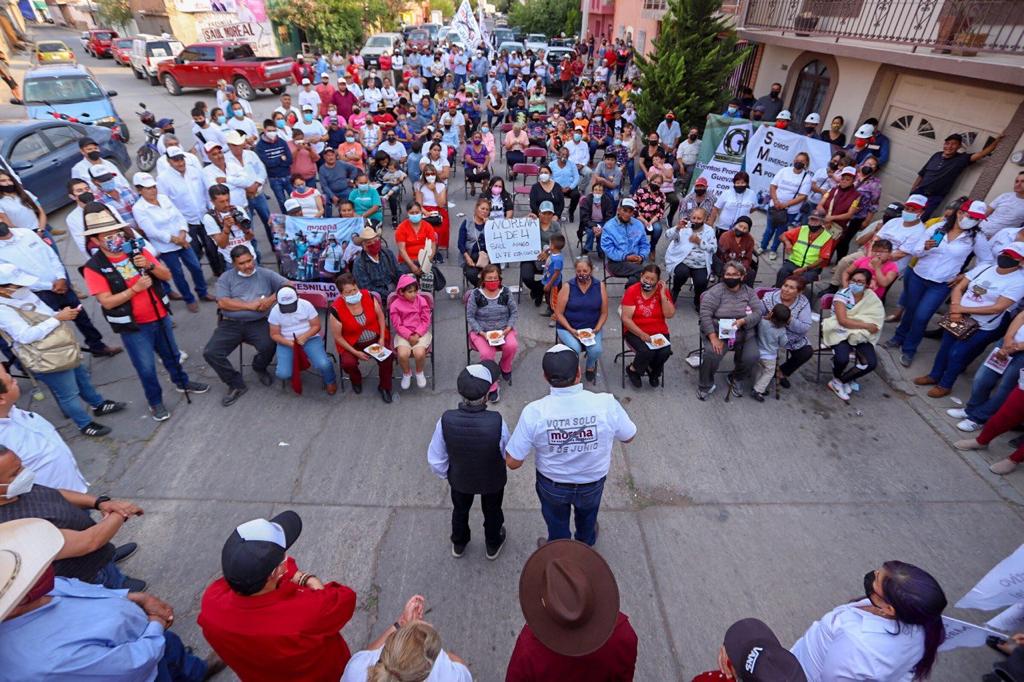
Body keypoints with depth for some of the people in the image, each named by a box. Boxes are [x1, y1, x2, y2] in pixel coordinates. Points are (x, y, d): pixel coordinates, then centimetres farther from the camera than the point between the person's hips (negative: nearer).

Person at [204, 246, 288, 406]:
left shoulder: (265, 274, 8)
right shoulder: (225, 278, 6)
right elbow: (223, 303, -6)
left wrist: (271, 299, -15)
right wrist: (250, 305, -13)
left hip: (258, 323, -1)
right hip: (231, 324, 1)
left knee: (269, 346, -29)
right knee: (210, 352, -18)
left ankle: (259, 367, 9)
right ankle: (236, 384, 2)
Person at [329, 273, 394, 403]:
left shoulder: (369, 296, -14)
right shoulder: (337, 310, -21)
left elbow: (380, 316, 0)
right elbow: (337, 337, -12)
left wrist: (382, 338, -7)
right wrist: (355, 352, -15)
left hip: (376, 338, 2)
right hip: (351, 343, -1)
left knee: (388, 356, -22)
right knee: (348, 363, -27)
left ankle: (384, 387, 5)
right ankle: (356, 381, 13)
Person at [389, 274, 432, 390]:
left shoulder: (422, 301, -3)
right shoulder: (395, 305, -6)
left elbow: (426, 321, -3)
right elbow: (397, 325, -6)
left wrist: (417, 334, -15)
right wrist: (409, 336, -17)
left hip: (421, 333, 0)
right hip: (403, 334, 0)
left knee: (419, 353, -27)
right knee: (402, 354, -27)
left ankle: (419, 372, 7)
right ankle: (406, 373, 7)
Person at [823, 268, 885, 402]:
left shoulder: (872, 299, 3)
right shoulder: (842, 295, -9)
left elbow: (875, 324, 1)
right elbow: (843, 321, -18)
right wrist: (866, 325, -16)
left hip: (862, 335, 4)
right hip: (840, 332, -4)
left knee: (871, 363, -18)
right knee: (842, 359, -30)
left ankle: (838, 382, 4)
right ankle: (837, 379, 6)